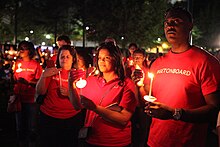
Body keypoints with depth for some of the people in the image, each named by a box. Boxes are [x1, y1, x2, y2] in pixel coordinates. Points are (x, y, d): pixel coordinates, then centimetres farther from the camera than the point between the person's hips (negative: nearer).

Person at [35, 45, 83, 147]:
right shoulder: (51, 72, 4)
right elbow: (40, 92, -3)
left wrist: (69, 93, -19)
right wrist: (43, 76, -18)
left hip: (71, 119, 0)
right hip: (48, 117, 1)